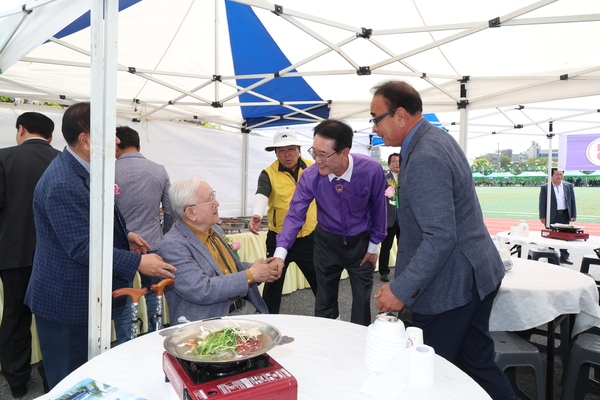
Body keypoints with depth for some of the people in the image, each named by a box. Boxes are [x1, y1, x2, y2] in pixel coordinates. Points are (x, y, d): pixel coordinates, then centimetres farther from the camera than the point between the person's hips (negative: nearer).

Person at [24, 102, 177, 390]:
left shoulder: (83, 170, 6)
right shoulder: (63, 184, -28)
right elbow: (83, 248, -29)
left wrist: (124, 234, 4)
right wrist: (137, 263, -26)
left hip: (82, 296, 10)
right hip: (67, 301, -10)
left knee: (83, 375, 26)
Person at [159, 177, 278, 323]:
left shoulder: (215, 230, 7)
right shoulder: (172, 245, -17)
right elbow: (201, 290, -25)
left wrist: (258, 268, 0)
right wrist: (250, 275, -18)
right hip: (210, 321, -7)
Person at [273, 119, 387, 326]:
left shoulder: (371, 170, -24)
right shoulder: (310, 176, -22)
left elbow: (378, 208, -11)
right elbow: (295, 215, -20)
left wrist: (374, 245, -2)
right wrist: (280, 252, -31)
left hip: (360, 241, -1)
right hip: (327, 241, 1)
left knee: (362, 299, 11)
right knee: (325, 299, 13)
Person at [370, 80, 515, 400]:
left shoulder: (424, 158, -24)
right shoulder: (438, 138, 8)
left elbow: (440, 238, -28)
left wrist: (401, 290, -22)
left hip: (450, 285, -10)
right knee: (477, 363, 21)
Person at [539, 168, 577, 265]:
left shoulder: (569, 186, 7)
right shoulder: (545, 187, -3)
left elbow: (572, 201, 10)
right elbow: (542, 203, -3)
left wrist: (574, 215, 6)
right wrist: (542, 216, -8)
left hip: (565, 215, 3)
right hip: (552, 216, -3)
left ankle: (564, 257, 19)